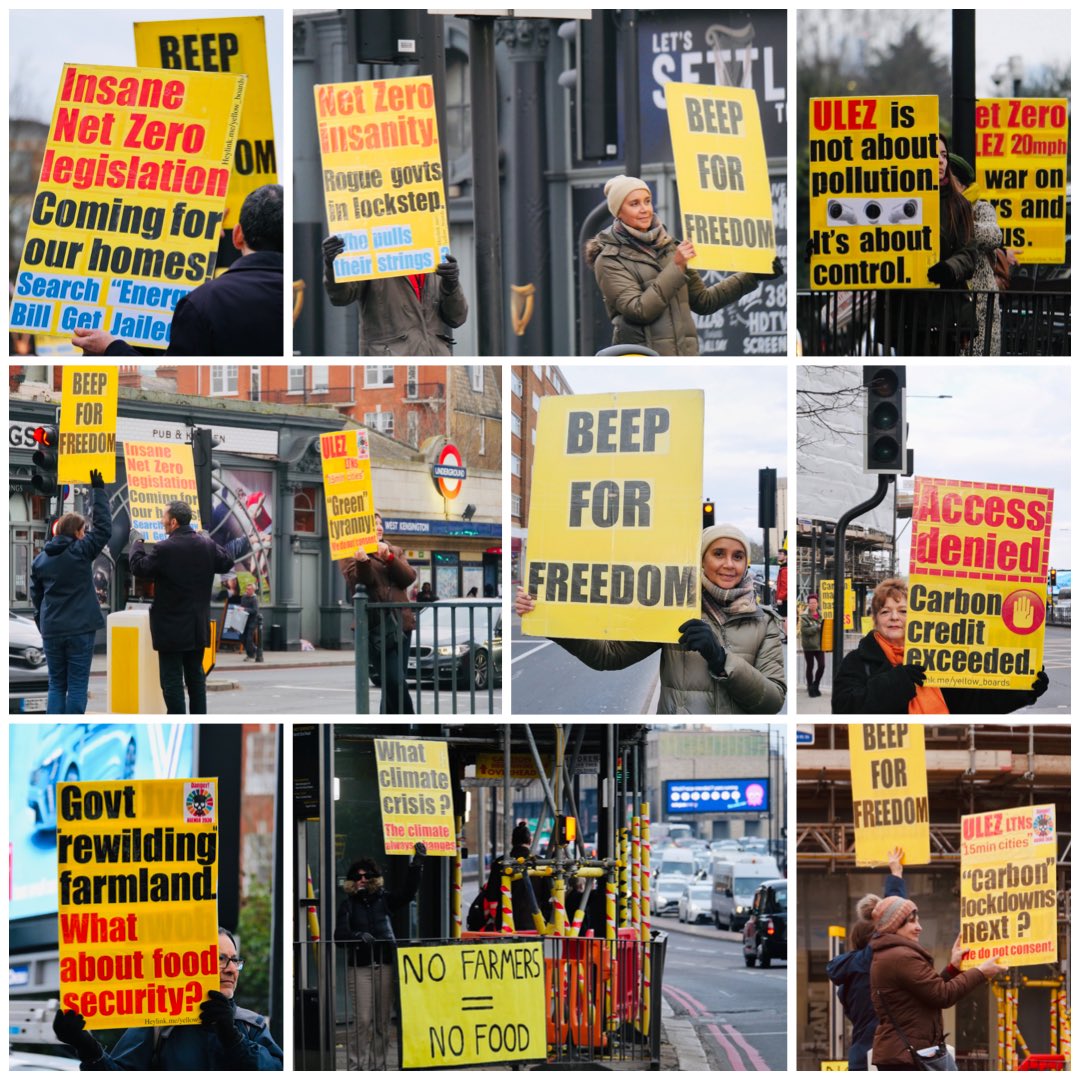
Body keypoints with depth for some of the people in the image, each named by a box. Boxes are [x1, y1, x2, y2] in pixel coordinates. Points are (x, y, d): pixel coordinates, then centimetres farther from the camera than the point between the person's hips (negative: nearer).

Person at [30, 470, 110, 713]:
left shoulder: (40, 560, 7)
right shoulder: (81, 552, -8)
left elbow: (36, 598, 13)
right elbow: (103, 528, -4)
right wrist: (98, 491, 2)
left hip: (51, 631, 4)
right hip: (80, 629, -4)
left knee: (56, 685, 9)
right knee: (77, 684, 0)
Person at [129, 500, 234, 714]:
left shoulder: (164, 549, -18)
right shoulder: (207, 546, 0)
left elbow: (139, 567, -8)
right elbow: (227, 563, 15)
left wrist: (136, 542, 8)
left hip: (172, 628, -6)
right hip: (198, 629, 6)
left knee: (172, 680, -2)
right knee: (196, 677, 15)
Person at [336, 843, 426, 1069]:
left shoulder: (384, 899, 12)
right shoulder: (348, 905, 6)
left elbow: (408, 893, -1)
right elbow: (339, 934, -4)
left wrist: (417, 865, -9)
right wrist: (358, 936, -24)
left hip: (384, 964, 2)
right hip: (360, 966, -2)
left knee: (383, 1020, 4)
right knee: (364, 1020, -9)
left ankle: (378, 1064, 10)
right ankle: (358, 1064, -4)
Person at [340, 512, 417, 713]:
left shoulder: (395, 552, 20)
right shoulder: (352, 555, 5)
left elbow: (409, 577, 3)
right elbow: (358, 583, -10)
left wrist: (389, 558, -12)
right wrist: (362, 562, -29)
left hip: (400, 622, 5)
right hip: (376, 626, -5)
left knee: (392, 685, 5)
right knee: (396, 682, -14)